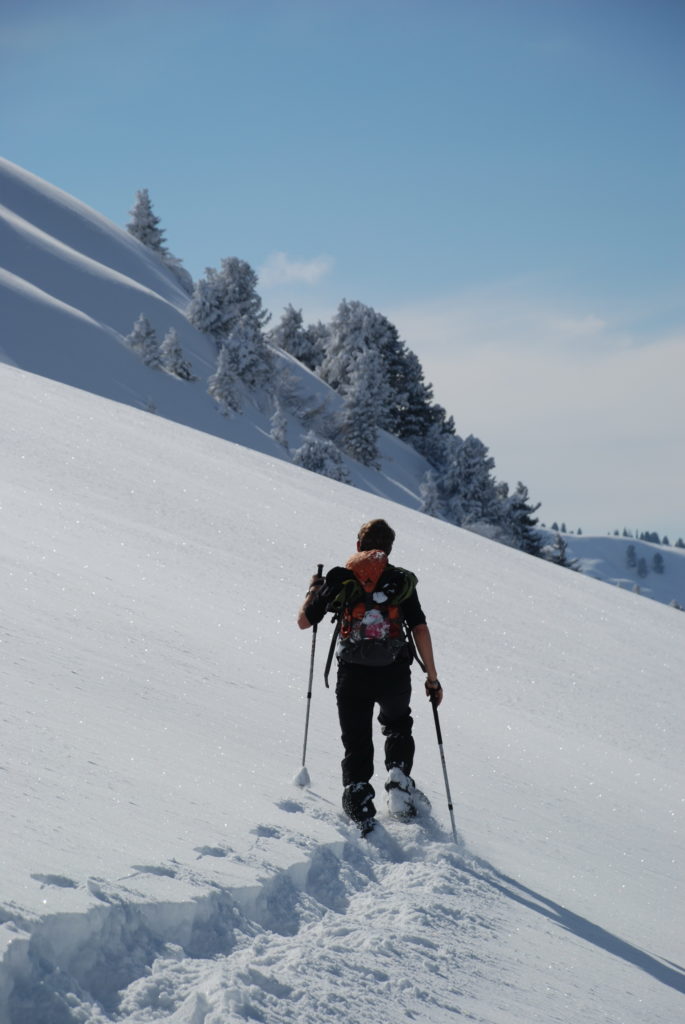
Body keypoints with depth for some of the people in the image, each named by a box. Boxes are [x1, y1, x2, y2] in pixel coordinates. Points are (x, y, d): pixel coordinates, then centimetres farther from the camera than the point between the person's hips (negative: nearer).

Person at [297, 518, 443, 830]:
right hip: (395, 673, 1)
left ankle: (359, 803, -1)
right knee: (398, 726, 28)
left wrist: (314, 590, 28)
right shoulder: (402, 580, 5)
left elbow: (304, 621, 9)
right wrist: (432, 678, 4)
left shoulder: (339, 578, 4)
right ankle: (400, 783, 10)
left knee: (356, 743, 13)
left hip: (353, 675, -1)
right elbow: (420, 630, -2)